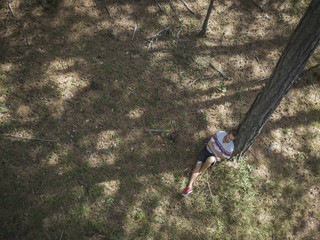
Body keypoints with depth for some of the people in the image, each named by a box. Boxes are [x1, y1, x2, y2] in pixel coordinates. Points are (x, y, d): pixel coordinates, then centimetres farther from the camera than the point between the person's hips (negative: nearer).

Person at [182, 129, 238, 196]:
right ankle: (189, 187, -20)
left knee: (210, 159, -38)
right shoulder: (220, 133, -12)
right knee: (198, 164, -16)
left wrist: (214, 150, -11)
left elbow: (223, 157, -8)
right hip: (207, 149, 3)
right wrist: (216, 154, -17)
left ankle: (199, 172, -8)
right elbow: (209, 143, -7)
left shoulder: (230, 147, -16)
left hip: (213, 157, -3)